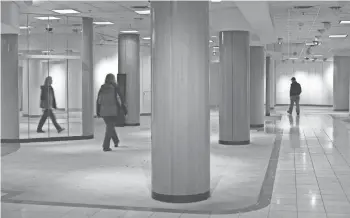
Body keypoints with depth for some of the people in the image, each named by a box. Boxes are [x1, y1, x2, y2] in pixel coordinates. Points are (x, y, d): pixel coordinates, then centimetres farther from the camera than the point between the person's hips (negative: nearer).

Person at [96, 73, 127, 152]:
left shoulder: (102, 88, 5)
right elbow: (120, 99, -7)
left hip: (104, 111, 4)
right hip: (114, 111, -4)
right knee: (110, 128, -2)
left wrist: (98, 112, 9)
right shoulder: (115, 87, -5)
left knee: (110, 126, 23)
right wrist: (124, 110, -1)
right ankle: (105, 146, -10)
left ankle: (116, 141, 37)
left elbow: (98, 101, 4)